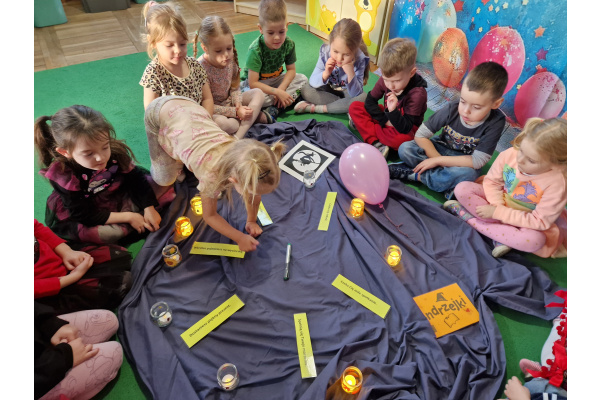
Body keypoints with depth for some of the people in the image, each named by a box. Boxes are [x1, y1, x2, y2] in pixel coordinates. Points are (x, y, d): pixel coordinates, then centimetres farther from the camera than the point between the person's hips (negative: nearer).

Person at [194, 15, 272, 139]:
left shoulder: (230, 60, -8)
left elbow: (235, 87, 4)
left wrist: (238, 105, -17)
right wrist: (236, 112, -24)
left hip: (229, 102, 8)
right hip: (212, 111, -8)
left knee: (258, 93, -5)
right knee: (222, 123, -39)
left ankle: (238, 138, -22)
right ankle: (254, 116, -6)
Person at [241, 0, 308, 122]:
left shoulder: (289, 44, -15)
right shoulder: (256, 50, -28)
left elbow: (291, 69, -4)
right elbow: (253, 83, -28)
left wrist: (281, 89, -22)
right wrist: (277, 92, -31)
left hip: (276, 79, 6)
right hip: (257, 83, -5)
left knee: (302, 79, -14)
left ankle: (275, 108, -24)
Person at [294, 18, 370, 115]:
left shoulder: (359, 60, -25)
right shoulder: (325, 52, -21)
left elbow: (355, 94, -25)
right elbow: (312, 83, -18)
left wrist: (351, 74, -40)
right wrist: (325, 74, -38)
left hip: (348, 92, -2)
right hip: (328, 90, 2)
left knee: (363, 97, -34)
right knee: (305, 90, -21)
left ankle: (315, 108, -27)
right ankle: (343, 106, -19)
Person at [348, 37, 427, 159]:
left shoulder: (418, 93, -28)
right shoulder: (385, 80, -14)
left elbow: (405, 128, -31)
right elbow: (370, 101, -5)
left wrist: (393, 111, -48)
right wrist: (385, 120, -16)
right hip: (386, 117, 6)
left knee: (402, 139, -42)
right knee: (354, 107, -11)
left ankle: (363, 125, -19)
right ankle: (376, 143, -27)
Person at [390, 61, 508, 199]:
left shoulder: (496, 122, -25)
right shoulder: (451, 109, -22)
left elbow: (477, 161, -26)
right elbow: (420, 135, -17)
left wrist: (439, 161, -27)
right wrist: (437, 159, -26)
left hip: (465, 161, -2)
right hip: (440, 149, 2)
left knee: (468, 173, -39)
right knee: (405, 149, -22)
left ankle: (411, 173, -25)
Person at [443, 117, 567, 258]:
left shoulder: (557, 184, -29)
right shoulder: (509, 155, -21)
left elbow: (540, 221, -24)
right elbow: (491, 181, -6)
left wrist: (497, 213, -28)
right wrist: (497, 205, -23)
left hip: (525, 222, -2)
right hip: (499, 202, 3)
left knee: (535, 240, -36)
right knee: (462, 189, -18)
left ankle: (468, 217, -25)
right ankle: (502, 234, -22)